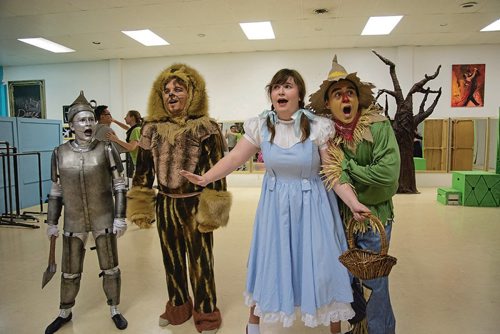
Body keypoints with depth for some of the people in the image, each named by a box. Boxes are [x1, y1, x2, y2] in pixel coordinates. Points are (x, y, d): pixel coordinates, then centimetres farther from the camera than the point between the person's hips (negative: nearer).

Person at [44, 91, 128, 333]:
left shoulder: (106, 150, -8)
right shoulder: (60, 153, -2)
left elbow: (119, 187, -6)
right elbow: (56, 192, 6)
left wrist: (120, 217, -10)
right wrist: (52, 222, 5)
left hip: (104, 219, -1)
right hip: (73, 221, 2)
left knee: (110, 268, 10)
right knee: (70, 271, 16)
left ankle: (114, 310, 31)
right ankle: (65, 313, 40)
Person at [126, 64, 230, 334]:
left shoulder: (205, 128, -9)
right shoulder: (152, 128, 4)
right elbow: (143, 170, 8)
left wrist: (211, 209, -15)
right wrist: (141, 206, 5)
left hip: (194, 205, -4)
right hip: (165, 205, 5)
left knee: (200, 262, 7)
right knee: (172, 260, 18)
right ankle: (178, 307, 40)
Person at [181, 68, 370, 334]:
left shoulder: (318, 127, -12)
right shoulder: (260, 126, -5)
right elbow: (234, 158, -4)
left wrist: (353, 203, -21)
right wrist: (205, 178, -14)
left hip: (310, 205, -1)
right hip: (274, 205, 2)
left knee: (321, 266, 6)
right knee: (268, 264, 15)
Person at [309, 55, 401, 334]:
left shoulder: (379, 127, -15)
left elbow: (388, 174, -25)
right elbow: (326, 174, -5)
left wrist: (346, 167, -20)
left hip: (374, 216, -3)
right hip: (340, 215, 4)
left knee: (374, 283, 7)